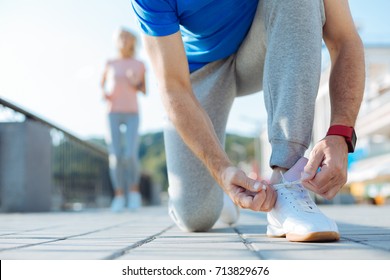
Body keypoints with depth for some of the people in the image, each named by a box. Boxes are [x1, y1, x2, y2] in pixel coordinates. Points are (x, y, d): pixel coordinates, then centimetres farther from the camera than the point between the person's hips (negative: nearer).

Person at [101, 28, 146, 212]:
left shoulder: (139, 65, 7)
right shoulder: (110, 64, 9)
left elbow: (144, 90, 10)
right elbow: (102, 85, 17)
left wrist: (136, 83, -11)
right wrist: (104, 93, -5)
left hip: (132, 114, -1)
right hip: (113, 113, 1)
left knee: (130, 155, -14)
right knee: (115, 156, -7)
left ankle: (134, 189, 8)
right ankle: (119, 195, 4)